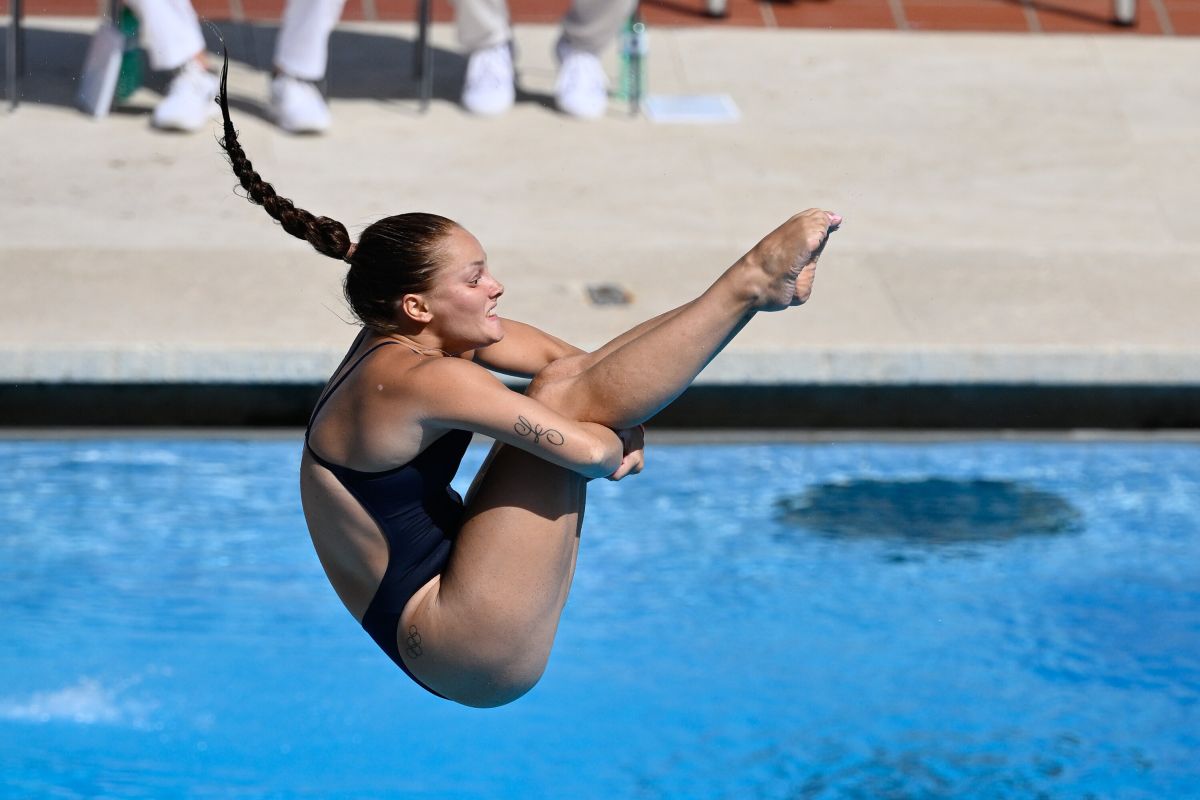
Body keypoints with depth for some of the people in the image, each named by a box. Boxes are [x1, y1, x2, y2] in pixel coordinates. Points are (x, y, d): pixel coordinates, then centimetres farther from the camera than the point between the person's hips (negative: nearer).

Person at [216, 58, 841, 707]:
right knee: (565, 394, -16)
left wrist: (621, 415, -5)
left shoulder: (400, 340, 6)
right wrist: (614, 443, -5)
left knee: (571, 381, 7)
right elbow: (585, 449, -29)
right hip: (474, 656, -10)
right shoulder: (421, 379, -23)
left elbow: (558, 355, 14)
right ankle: (752, 284, -9)